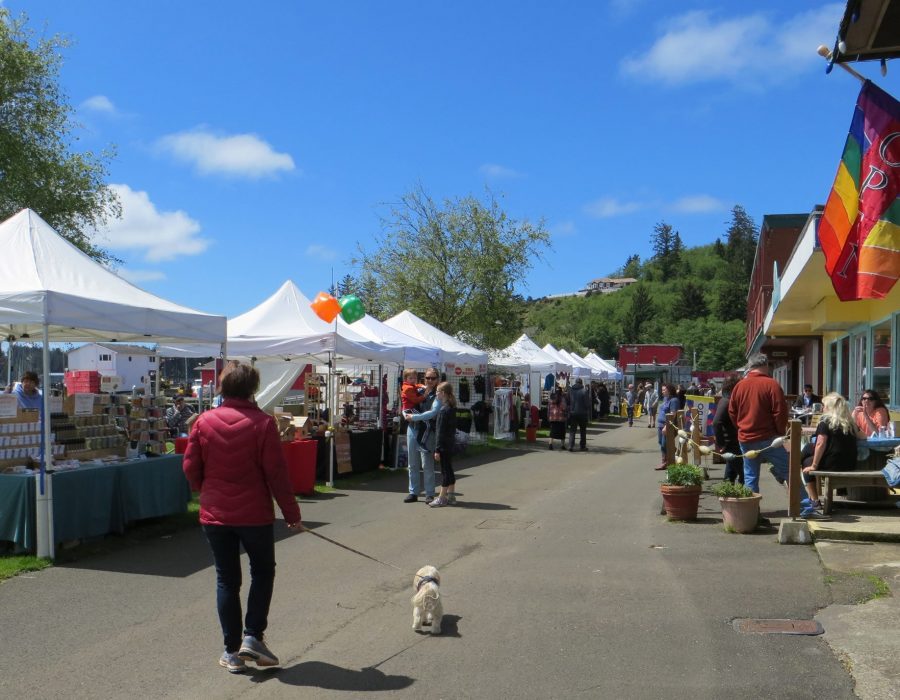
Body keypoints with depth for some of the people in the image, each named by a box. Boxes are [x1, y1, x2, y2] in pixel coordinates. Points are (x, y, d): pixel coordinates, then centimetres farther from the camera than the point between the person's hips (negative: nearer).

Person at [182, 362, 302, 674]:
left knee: (226, 579, 12)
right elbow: (276, 472, -11)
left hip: (214, 515, 3)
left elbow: (191, 467, 2)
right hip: (254, 514, -3)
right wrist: (291, 513, -2)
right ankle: (253, 636, 9)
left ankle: (232, 650, 16)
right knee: (263, 571, 18)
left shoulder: (204, 421, -2)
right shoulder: (262, 422, -11)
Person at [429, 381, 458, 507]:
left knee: (445, 470, -3)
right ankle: (451, 495, 20)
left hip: (444, 445, -9)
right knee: (449, 470, 14)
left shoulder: (443, 410, -18)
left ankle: (442, 498, 2)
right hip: (451, 443, 9)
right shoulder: (452, 408, 9)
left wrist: (437, 450, -17)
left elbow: (440, 431, -19)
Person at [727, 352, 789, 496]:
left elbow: (731, 412, 11)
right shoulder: (772, 384, -9)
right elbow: (780, 412, -11)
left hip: (745, 439, 5)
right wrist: (780, 432, 2)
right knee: (789, 471, 4)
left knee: (750, 477, 8)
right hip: (767, 438, -5)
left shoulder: (739, 385, 5)